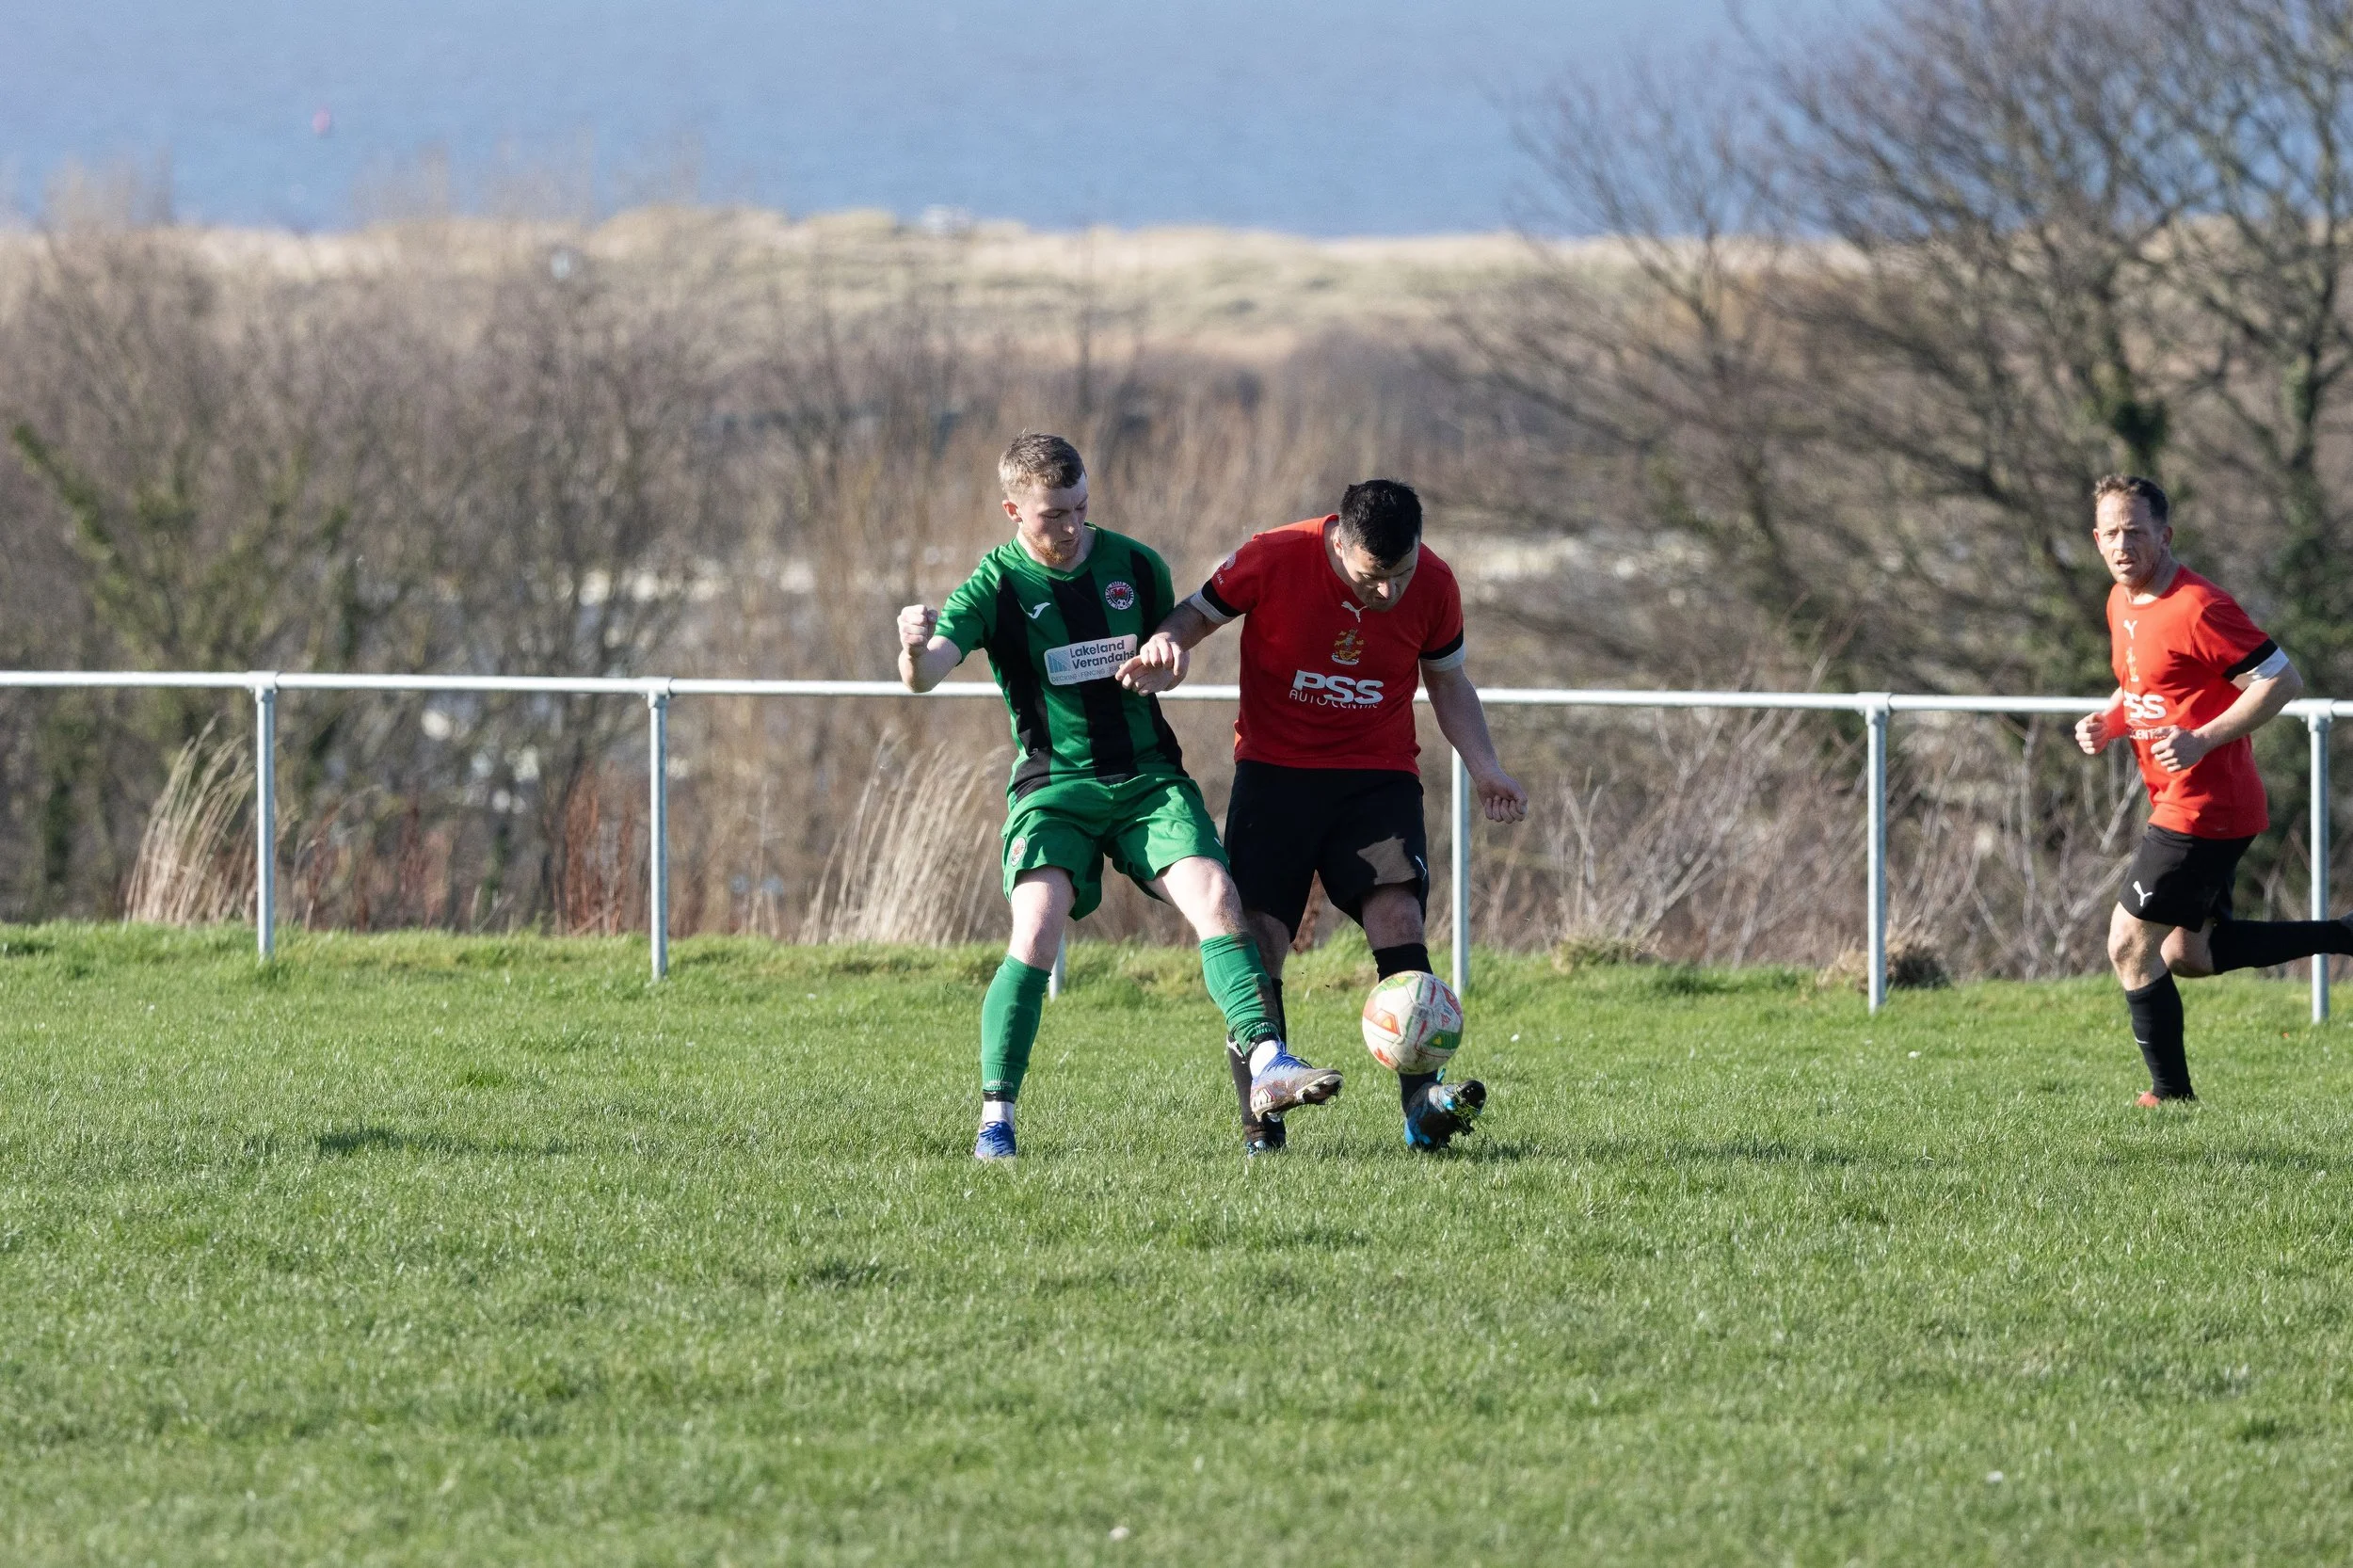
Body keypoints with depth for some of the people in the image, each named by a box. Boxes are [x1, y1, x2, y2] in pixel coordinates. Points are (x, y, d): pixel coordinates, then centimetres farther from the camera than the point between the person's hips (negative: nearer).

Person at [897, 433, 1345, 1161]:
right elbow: (925, 676, -20)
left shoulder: (1136, 567, 4)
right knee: (1037, 928, -21)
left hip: (1148, 774, 3)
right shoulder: (997, 584, -6)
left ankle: (1268, 1065, -22)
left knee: (1214, 895, -19)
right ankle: (996, 1119, -15)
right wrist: (914, 648, -44)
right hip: (1054, 784, -3)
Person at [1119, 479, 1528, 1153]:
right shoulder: (1271, 559, -15)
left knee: (1398, 914, -19)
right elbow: (1198, 613, 2)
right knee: (1257, 936, -9)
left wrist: (1483, 767, -1)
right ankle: (1259, 1119, -1)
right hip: (1275, 767, -1)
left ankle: (1421, 1101, -26)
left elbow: (1446, 680, 11)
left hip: (1378, 778, 1)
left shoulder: (1433, 587, -6)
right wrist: (1167, 645, -22)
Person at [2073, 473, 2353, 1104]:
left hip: (2202, 809, -10)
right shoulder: (2122, 603, 9)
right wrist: (2108, 723, 4)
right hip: (2179, 805, 10)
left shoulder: (2197, 609, -20)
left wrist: (2202, 740, -26)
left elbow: (2282, 680, -21)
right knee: (2189, 954, 18)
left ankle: (2171, 1095, 6)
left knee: (2130, 948, -5)